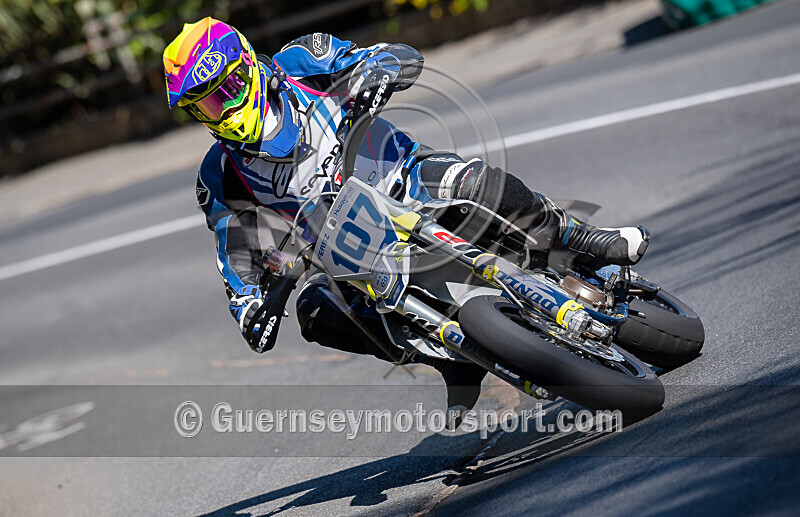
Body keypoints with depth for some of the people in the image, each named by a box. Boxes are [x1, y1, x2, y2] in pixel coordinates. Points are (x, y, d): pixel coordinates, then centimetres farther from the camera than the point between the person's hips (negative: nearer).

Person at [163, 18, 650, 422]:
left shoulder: (300, 65, -10)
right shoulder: (222, 178, -4)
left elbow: (405, 57, -10)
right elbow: (238, 255, -2)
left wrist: (373, 76, -33)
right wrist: (250, 307, -22)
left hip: (404, 176, -2)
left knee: (481, 184, -31)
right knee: (317, 313, -24)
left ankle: (584, 240, -6)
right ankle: (459, 360, -17)